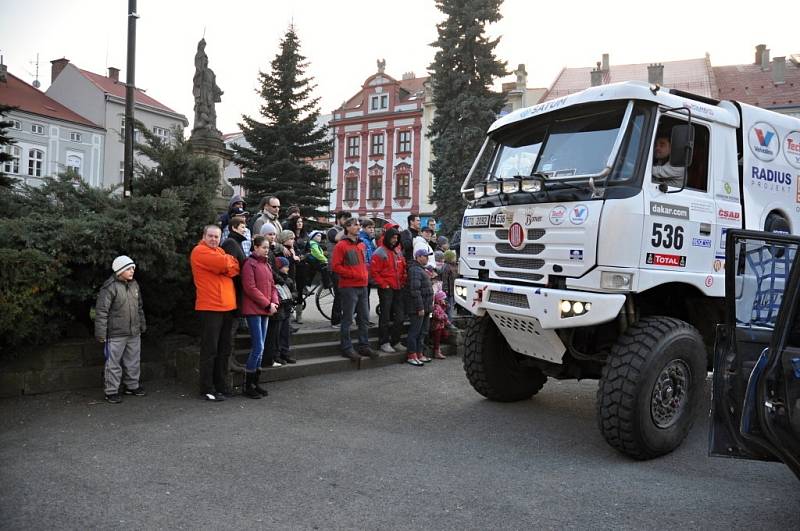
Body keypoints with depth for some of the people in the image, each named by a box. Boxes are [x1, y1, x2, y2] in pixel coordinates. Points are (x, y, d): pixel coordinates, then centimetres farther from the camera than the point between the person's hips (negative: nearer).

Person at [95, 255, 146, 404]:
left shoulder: (134, 285, 10)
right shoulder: (109, 287, -14)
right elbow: (101, 311, -14)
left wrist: (142, 325, 23)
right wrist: (101, 333, -15)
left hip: (134, 333, 7)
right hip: (116, 334, -7)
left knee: (133, 361, 16)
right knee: (113, 363, 1)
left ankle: (132, 386, 30)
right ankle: (111, 391, 10)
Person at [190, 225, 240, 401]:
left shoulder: (220, 252, 19)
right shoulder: (199, 251, -6)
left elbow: (235, 269, 6)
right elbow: (224, 264, -19)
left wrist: (224, 265, -12)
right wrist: (229, 260, 1)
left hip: (227, 307, 8)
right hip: (210, 307, -8)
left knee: (224, 349, 12)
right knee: (210, 350, -4)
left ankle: (221, 385, 21)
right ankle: (207, 389, 3)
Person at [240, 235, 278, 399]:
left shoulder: (266, 265, 16)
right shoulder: (249, 264, -9)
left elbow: (272, 286, 17)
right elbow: (250, 288, -16)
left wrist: (274, 302, -1)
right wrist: (267, 304, -16)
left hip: (265, 311, 8)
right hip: (253, 310, -8)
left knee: (260, 348, 11)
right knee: (258, 347, -10)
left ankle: (256, 383, 19)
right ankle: (247, 386, 0)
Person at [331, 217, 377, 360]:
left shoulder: (361, 245, 15)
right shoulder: (341, 245, -7)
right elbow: (335, 266, -13)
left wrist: (365, 275, 9)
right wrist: (353, 274, -16)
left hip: (362, 286, 7)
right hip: (349, 287, -7)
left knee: (364, 318, 10)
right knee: (347, 319, -2)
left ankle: (364, 346, 19)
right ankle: (347, 348, 4)